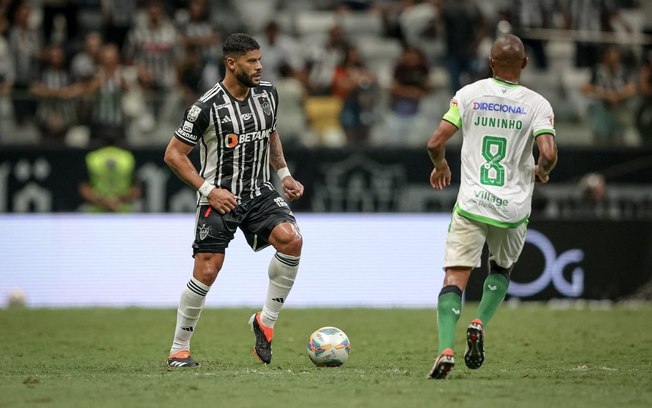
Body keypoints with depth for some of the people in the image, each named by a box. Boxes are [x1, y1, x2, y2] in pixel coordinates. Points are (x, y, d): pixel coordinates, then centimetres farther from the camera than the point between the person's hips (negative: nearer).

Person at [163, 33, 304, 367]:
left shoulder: (267, 94, 2)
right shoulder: (207, 107, -16)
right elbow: (173, 154, -10)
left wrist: (284, 174, 11)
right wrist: (208, 189, -16)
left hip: (259, 192, 4)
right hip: (219, 197, -4)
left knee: (291, 239, -22)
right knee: (206, 272, -9)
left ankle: (266, 321, -7)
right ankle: (179, 350, 9)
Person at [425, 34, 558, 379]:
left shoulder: (469, 94, 0)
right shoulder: (537, 104, -3)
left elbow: (435, 143, -4)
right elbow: (549, 154, -15)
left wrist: (440, 166, 18)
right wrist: (541, 171, 8)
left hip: (471, 204, -1)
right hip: (514, 208, 1)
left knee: (455, 277, -3)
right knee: (501, 270, 27)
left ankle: (446, 349, -22)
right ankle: (479, 324, 4)